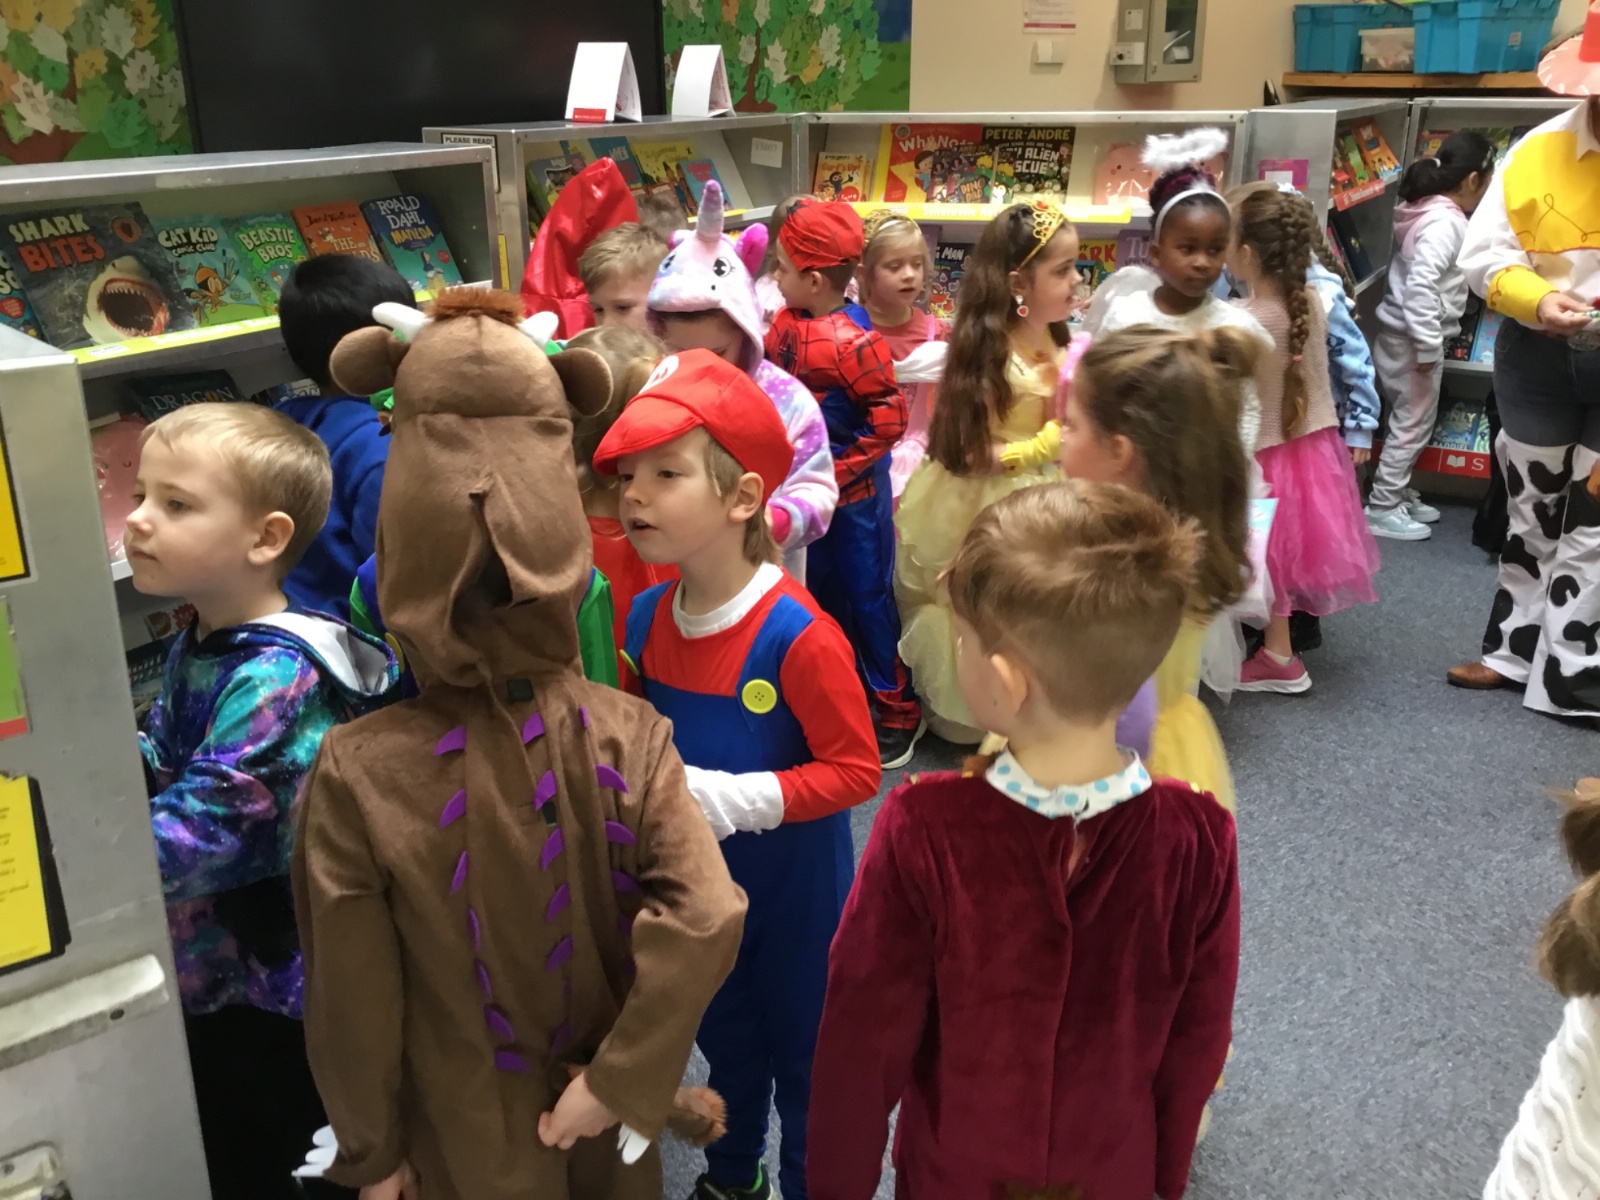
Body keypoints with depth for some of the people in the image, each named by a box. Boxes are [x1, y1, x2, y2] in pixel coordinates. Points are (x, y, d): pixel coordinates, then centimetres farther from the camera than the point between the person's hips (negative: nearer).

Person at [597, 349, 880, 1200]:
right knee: (724, 1039, 27)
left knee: (803, 1054, 14)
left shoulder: (798, 635, -28)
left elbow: (855, 770, -24)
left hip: (795, 885, -6)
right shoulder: (646, 617, -7)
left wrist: (734, 799, -31)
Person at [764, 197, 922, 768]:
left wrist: (838, 470, -20)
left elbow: (890, 419, -23)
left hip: (854, 493, -7)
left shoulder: (855, 341, -23)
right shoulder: (786, 322, -1)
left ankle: (897, 711, 19)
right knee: (823, 591, 19)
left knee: (869, 595, 4)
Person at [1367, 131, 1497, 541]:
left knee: (1410, 422, 18)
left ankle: (1397, 497, 28)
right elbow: (1420, 285, -30)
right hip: (1412, 339, -10)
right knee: (1412, 424, 0)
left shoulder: (1432, 211, 9)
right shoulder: (1445, 222, -21)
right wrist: (1428, 347, -27)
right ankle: (1380, 510, 7)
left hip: (1409, 335, 10)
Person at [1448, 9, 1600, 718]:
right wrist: (1537, 300, -24)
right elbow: (1484, 256, -6)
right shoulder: (1540, 152, -7)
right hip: (1541, 357, 2)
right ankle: (1516, 650, 31)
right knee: (1532, 510, 15)